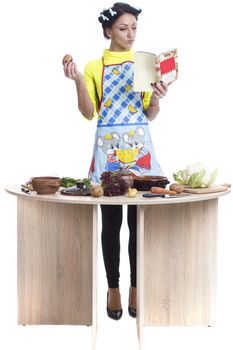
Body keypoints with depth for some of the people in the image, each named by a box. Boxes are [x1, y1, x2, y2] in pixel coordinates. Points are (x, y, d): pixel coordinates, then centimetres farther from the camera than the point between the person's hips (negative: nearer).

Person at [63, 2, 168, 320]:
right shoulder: (94, 67, 6)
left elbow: (150, 115, 8)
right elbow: (89, 113, -1)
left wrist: (157, 97, -12)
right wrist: (78, 81, -13)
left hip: (139, 146, 1)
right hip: (108, 147, -1)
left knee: (139, 221, 1)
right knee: (111, 222, 3)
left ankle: (136, 288, 15)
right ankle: (113, 288, 16)